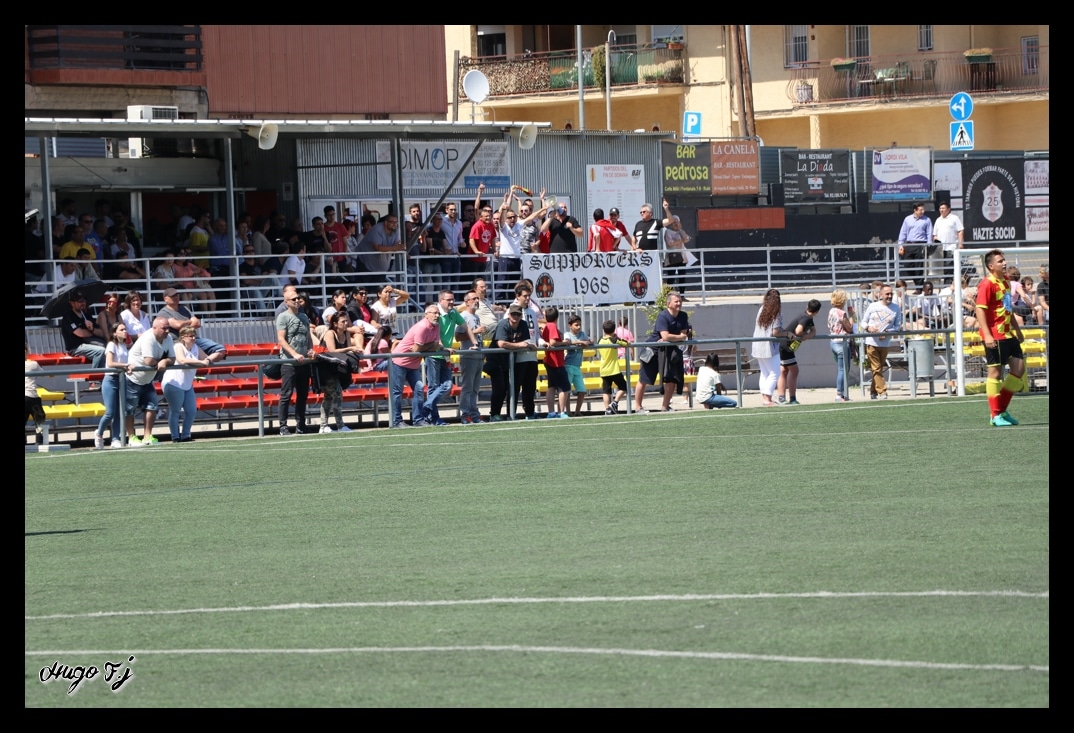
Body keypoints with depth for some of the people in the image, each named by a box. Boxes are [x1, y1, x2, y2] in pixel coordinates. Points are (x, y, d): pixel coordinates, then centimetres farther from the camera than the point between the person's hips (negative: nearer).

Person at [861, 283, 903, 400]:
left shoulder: (896, 308, 2)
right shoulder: (873, 306, 2)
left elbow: (898, 327, 2)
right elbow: (863, 322, 8)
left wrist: (887, 332, -16)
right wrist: (868, 327, -14)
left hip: (885, 343, 1)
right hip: (871, 342, -1)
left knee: (879, 368, 9)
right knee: (876, 368, -6)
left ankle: (873, 391, 22)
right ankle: (882, 392, -7)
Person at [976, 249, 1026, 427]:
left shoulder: (1006, 282, 14)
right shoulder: (987, 285, -13)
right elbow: (980, 310, -19)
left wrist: (1017, 329, 27)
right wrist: (987, 335, -26)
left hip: (1008, 334, 9)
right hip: (994, 337, -9)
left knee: (1019, 369, 6)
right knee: (995, 373, -4)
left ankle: (1002, 410, 16)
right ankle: (996, 415, 2)